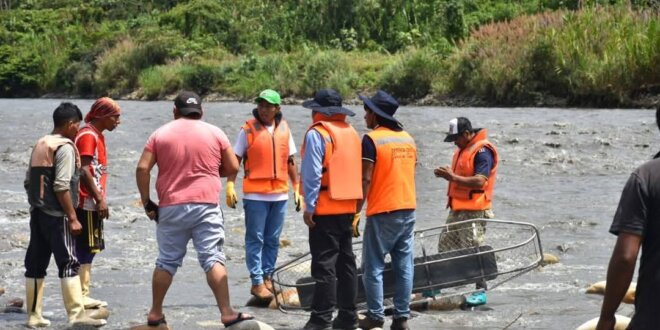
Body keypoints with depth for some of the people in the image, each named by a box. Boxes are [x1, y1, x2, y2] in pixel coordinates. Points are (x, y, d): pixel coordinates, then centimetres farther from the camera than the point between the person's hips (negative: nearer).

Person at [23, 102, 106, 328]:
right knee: (68, 264, -7)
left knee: (36, 264, 9)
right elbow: (61, 186, -18)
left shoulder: (40, 145, 14)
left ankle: (34, 316, 11)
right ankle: (77, 315, -10)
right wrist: (72, 217, -16)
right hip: (56, 215, -8)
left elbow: (29, 181, 15)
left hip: (37, 213, 8)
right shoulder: (65, 147, -11)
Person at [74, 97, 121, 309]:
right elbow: (84, 171, -20)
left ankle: (84, 295, 15)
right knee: (86, 249, -8)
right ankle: (81, 297, -6)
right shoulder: (88, 136, -13)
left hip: (92, 203, 10)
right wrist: (99, 199, -21)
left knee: (89, 249, 11)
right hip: (87, 202, -10)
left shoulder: (97, 136, 17)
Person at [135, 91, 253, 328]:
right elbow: (233, 168, 7)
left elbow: (142, 169, 0)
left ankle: (155, 314, 18)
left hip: (171, 208, 2)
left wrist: (147, 202, 7)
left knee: (166, 261, 11)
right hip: (205, 206, -1)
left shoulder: (160, 134, 7)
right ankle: (227, 314, -12)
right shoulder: (214, 133, 5)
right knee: (213, 259, -5)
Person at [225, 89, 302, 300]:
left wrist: (297, 187, 13)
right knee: (255, 239, -2)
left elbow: (290, 161, 16)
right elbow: (235, 159, -1)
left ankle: (267, 277, 20)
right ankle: (257, 282, 0)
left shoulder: (284, 129, 9)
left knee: (273, 240, 10)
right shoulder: (248, 129, -2)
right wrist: (230, 184, -10)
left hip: (280, 194, 4)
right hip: (255, 194, -4)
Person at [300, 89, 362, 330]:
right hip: (348, 208, 7)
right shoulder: (351, 132, 13)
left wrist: (309, 206, -12)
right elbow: (357, 172, 15)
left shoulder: (317, 133, -11)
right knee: (346, 262, 12)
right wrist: (357, 205, 17)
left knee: (324, 265, -6)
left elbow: (312, 174, -15)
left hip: (325, 209, -7)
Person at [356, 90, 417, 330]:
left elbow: (366, 179, -14)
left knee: (373, 266, 1)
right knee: (404, 265, 7)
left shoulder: (372, 139, -10)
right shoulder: (408, 138, 11)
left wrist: (356, 210, -9)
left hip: (382, 211, -6)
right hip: (408, 209, 6)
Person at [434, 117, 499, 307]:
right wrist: (447, 174, 7)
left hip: (474, 210, -10)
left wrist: (453, 177, -22)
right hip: (458, 209, 10)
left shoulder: (482, 151, -14)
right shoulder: (462, 150, 16)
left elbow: (479, 181, -23)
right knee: (445, 247, 12)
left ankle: (481, 291, -3)